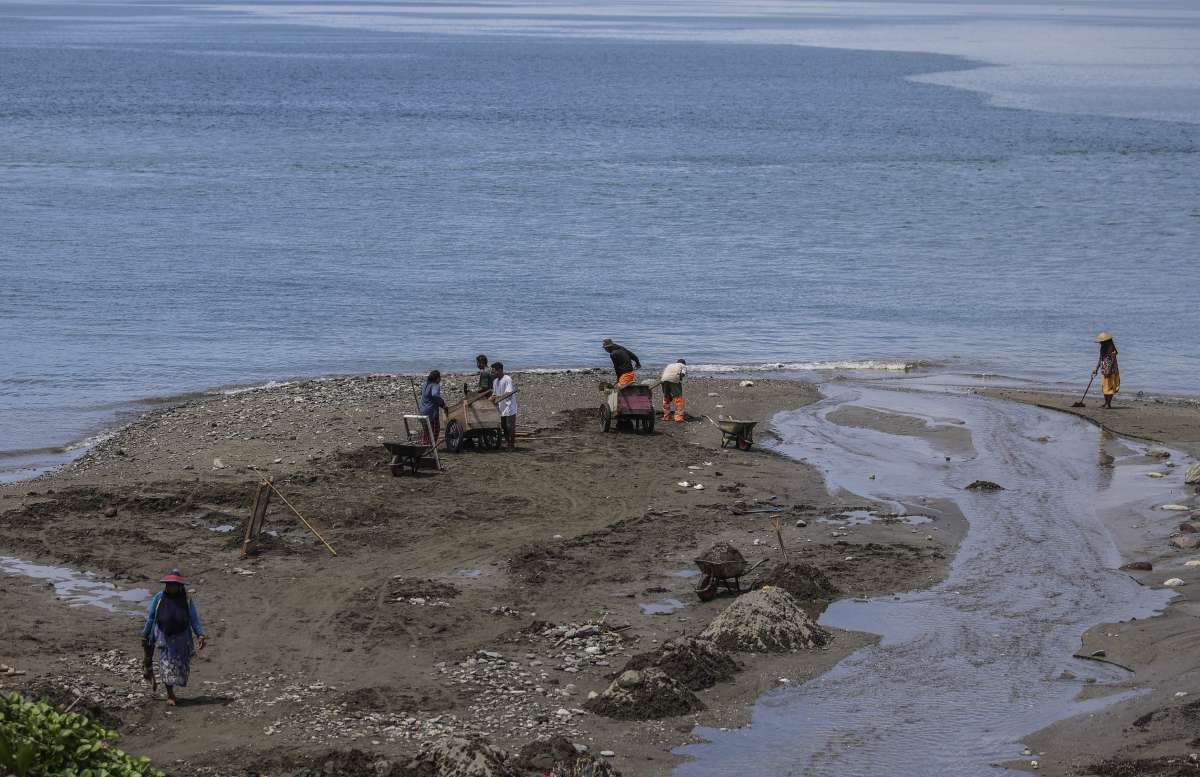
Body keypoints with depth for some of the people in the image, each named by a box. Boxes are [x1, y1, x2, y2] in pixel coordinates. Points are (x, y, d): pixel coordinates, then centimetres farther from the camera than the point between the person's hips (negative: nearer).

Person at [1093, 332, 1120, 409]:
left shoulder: (1111, 348, -13)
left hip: (1111, 371, -8)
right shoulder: (1103, 349, 12)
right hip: (1104, 371, 8)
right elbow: (1100, 359, 18)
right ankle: (1106, 403, 20)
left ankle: (1108, 404, -5)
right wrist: (1096, 369, 15)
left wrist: (1108, 371, -23)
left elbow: (1113, 360, -18)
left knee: (1109, 388, -6)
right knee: (1104, 387, 11)